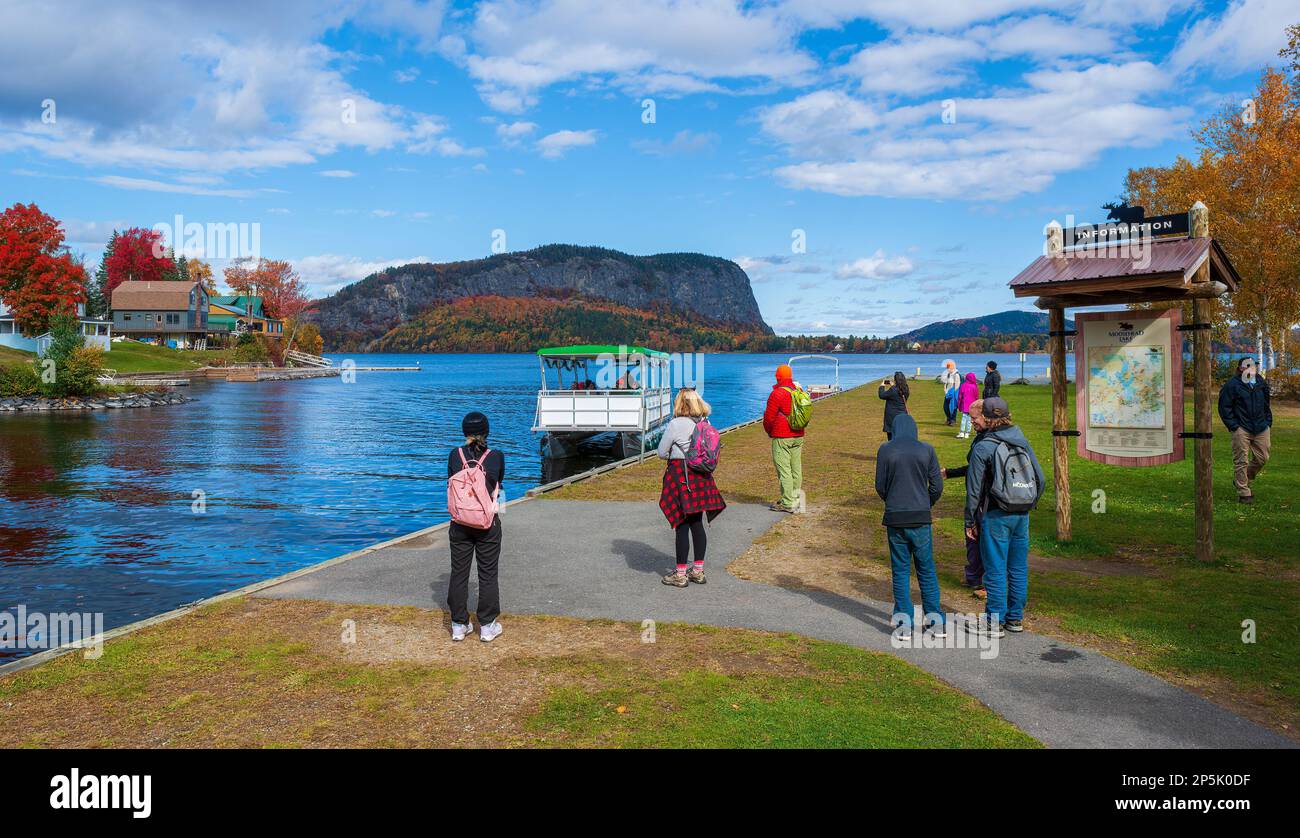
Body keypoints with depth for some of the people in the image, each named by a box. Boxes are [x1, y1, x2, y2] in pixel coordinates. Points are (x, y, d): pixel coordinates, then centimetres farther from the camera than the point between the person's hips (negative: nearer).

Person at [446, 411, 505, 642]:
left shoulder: (455, 455, -4)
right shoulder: (497, 456, -6)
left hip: (460, 523, 1)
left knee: (459, 573, 11)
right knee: (488, 575, 8)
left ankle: (459, 626, 19)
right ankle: (487, 627, 14)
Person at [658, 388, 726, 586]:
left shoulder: (676, 424, -13)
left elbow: (661, 452, -5)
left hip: (681, 476, -6)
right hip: (701, 477, 6)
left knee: (682, 526, -2)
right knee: (697, 524, 12)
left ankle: (680, 574, 4)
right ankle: (698, 571, 19)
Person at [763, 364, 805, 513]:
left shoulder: (777, 394, -14)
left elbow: (769, 417, -10)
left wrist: (769, 431, 8)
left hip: (782, 438, -7)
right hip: (798, 436, 7)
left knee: (783, 469, -4)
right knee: (796, 469, 13)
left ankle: (787, 503, -5)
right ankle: (796, 499, 20)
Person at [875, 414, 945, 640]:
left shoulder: (885, 450, -4)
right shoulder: (926, 450, -2)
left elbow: (880, 487, -1)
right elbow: (937, 487, 0)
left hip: (895, 519, -1)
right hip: (921, 519, 1)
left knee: (900, 570, 8)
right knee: (926, 569, 13)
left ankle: (904, 623, 9)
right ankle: (935, 621, 16)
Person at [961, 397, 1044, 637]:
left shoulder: (982, 448, -12)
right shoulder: (1022, 441, 5)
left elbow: (974, 489, -10)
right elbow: (1040, 478, 10)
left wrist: (970, 521, -2)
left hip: (995, 516, -6)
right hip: (1021, 515, 6)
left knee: (995, 570, 1)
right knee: (1018, 568, 13)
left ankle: (995, 622, 7)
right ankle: (1016, 617, 22)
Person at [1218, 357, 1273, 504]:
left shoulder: (1261, 383, 11)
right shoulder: (1232, 384, -7)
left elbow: (1266, 405, 22)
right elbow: (1224, 407, -6)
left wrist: (1268, 422, 14)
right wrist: (1233, 426, -11)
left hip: (1261, 429, 6)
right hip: (1241, 429, -6)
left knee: (1262, 458, 9)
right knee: (1241, 461, -4)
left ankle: (1241, 481, 30)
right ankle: (1244, 493, 4)